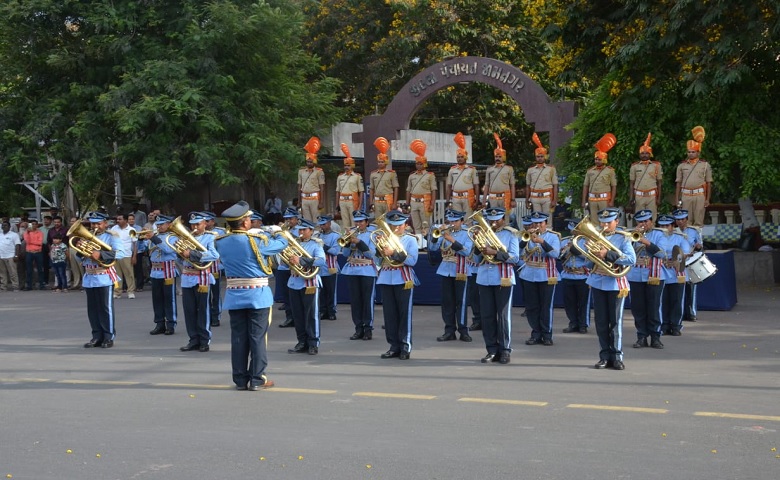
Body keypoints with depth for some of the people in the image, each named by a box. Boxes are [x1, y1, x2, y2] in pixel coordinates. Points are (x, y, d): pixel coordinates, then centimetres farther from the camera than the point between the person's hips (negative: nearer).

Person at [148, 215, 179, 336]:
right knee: (157, 299, 9)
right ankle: (160, 324, 15)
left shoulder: (172, 237, -3)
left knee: (169, 299, -3)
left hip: (168, 272, -6)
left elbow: (167, 249, -22)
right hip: (155, 272, 6)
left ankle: (171, 325, 1)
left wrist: (154, 238, -25)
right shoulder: (155, 235, 14)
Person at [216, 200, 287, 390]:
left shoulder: (221, 242, -1)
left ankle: (240, 379, 12)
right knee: (257, 337, 2)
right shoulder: (256, 240, -14)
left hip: (234, 295, 4)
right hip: (257, 295, -4)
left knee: (238, 338, 8)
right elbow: (282, 244, -1)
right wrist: (276, 232, 20)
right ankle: (257, 379, 4)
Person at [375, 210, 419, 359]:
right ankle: (394, 346, 12)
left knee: (404, 313, -2)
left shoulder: (410, 240, 2)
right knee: (389, 314, 5)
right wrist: (379, 244, -12)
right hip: (386, 279, 4)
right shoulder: (386, 238, 13)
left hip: (403, 280, -4)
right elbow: (378, 256, 5)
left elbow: (412, 260, -10)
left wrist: (394, 252, -18)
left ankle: (405, 347, 3)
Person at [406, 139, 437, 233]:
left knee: (426, 225, -5)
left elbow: (433, 191, -2)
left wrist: (432, 204, -10)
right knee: (416, 226, 5)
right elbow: (408, 191, 16)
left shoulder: (430, 175, 2)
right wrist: (407, 204, 10)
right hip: (414, 202, 4)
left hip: (425, 202, -4)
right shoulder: (411, 176, 13)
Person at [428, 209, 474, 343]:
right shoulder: (445, 233, 7)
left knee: (461, 301, -2)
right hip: (445, 270, 4)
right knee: (447, 301, 5)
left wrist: (451, 240, -21)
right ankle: (449, 330, 12)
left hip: (460, 272, -4)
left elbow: (466, 251, -17)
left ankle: (463, 330, 3)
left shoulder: (467, 234, -2)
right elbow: (432, 248, -1)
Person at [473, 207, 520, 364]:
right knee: (486, 316, 4)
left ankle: (505, 351, 5)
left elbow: (515, 258, -8)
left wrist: (495, 252, -17)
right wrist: (477, 247, -7)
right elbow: (477, 260, 12)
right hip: (484, 279, 4)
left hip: (503, 279, -4)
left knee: (503, 316, -2)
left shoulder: (510, 234, 1)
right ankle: (492, 350, 12)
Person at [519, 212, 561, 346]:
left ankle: (547, 335, 7)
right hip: (529, 276, 3)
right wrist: (526, 239, -18)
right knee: (531, 307, 6)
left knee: (546, 307, -1)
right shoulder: (527, 235, 7)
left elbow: (555, 254, -15)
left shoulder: (553, 236, 0)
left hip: (546, 276, -3)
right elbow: (518, 252, -4)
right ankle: (536, 334, 15)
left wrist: (542, 241, -24)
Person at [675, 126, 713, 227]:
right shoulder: (682, 165, 9)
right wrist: (677, 199, 5)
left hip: (699, 196, -2)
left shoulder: (705, 165, 4)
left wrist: (707, 199, -1)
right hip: (686, 196, 2)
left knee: (698, 222, 0)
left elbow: (709, 183, 4)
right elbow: (678, 183, 10)